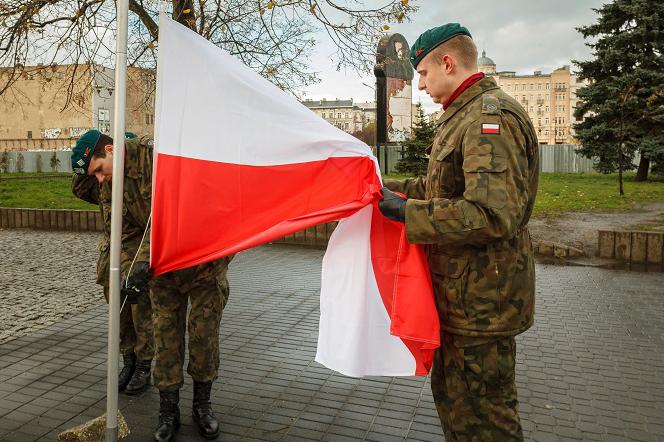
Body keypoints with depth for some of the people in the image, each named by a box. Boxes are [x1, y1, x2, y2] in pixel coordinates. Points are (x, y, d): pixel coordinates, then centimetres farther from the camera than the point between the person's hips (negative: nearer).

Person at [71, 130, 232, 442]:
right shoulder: (118, 183, 4)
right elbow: (129, 232, 8)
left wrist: (146, 262, -36)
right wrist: (132, 270, -9)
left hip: (205, 261, -6)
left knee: (204, 334, 4)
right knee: (166, 336, 6)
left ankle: (202, 405, 22)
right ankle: (168, 411, 20)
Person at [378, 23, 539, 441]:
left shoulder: (492, 116, -20)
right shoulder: (465, 116, 14)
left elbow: (490, 215, -30)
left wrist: (405, 212, -22)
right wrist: (388, 187, 14)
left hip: (482, 301, -10)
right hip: (464, 295, 10)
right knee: (451, 396, 25)